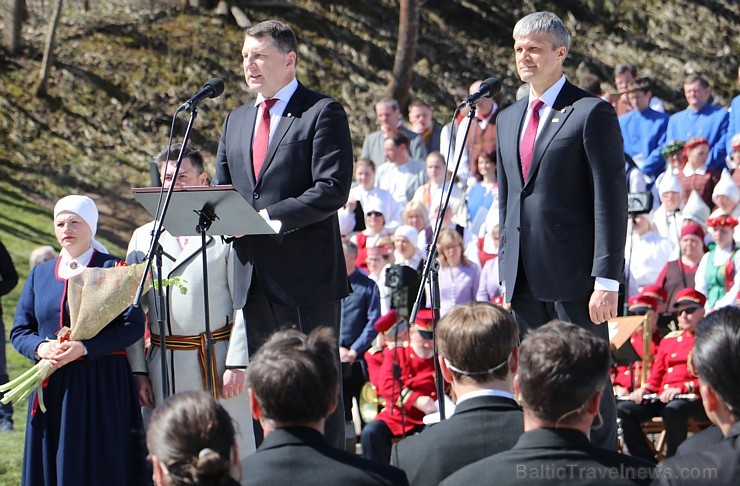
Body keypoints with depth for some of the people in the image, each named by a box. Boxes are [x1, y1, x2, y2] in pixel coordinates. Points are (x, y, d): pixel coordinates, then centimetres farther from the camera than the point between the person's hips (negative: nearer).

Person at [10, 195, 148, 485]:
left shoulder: (112, 270, -1)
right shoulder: (40, 274, 13)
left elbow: (134, 325, -10)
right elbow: (19, 331, 12)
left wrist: (84, 348, -20)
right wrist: (40, 348, -11)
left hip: (102, 385, -4)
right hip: (52, 387, 4)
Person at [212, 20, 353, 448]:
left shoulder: (323, 112, -4)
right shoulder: (237, 120, 19)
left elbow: (333, 189, -14)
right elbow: (220, 189, 20)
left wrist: (270, 218, -20)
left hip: (306, 272, -7)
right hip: (255, 277, 7)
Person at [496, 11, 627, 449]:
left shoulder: (592, 113, -6)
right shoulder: (509, 120, 17)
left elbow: (612, 200, -10)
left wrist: (607, 280, -15)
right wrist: (506, 270, 15)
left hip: (574, 276, -7)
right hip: (524, 280, 7)